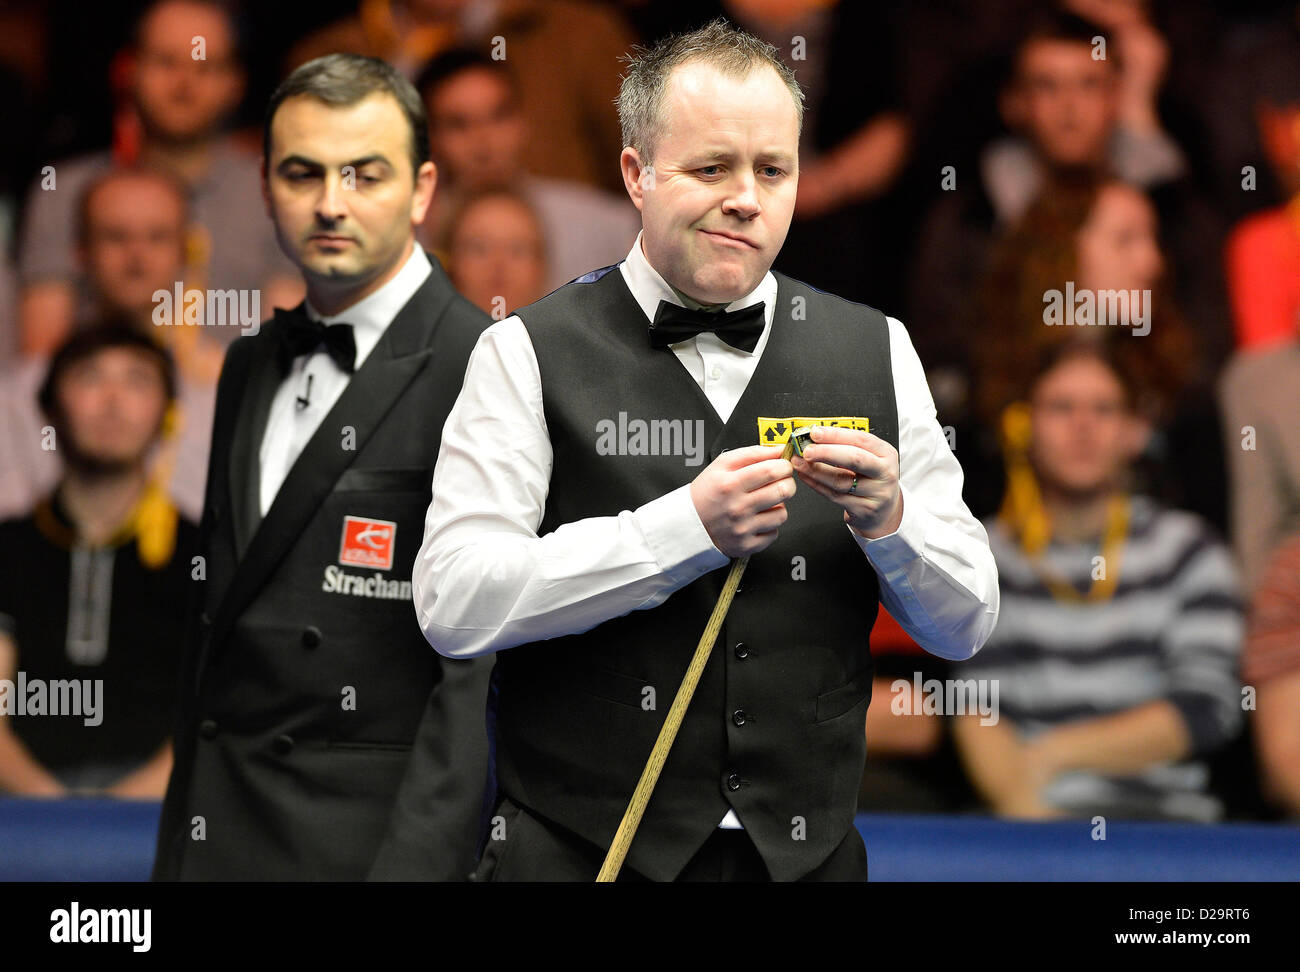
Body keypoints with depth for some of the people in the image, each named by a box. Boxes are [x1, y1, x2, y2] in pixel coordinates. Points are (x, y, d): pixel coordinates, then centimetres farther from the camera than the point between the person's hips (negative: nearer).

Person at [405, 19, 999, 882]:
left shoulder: (875, 352, 7)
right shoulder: (530, 355, -3)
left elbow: (965, 628, 6)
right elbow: (453, 605, -15)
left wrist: (887, 520, -14)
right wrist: (688, 528, -20)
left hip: (808, 856, 3)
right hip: (580, 853, -3)